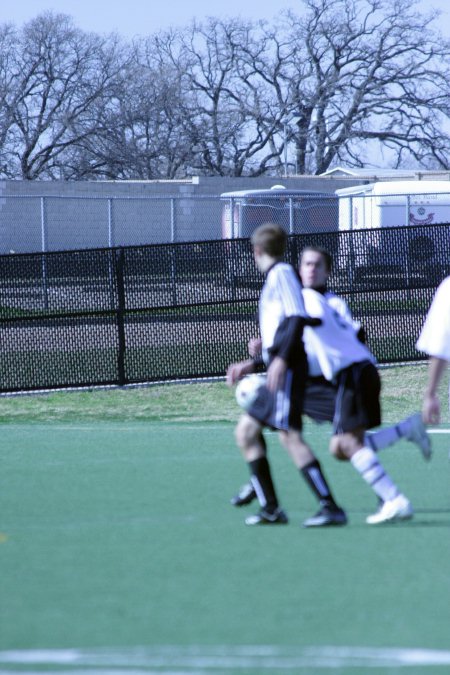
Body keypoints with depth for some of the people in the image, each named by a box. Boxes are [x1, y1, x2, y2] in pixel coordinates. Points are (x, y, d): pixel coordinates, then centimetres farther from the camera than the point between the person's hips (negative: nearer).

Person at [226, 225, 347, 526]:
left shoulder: (282, 273, -3)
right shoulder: (275, 278, 24)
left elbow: (298, 318, -17)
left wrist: (281, 359, -24)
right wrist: (253, 364, 29)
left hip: (288, 369, -10)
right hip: (278, 372, 10)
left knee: (289, 435, -20)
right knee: (246, 431, 12)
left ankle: (332, 508, -24)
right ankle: (271, 509, 9)